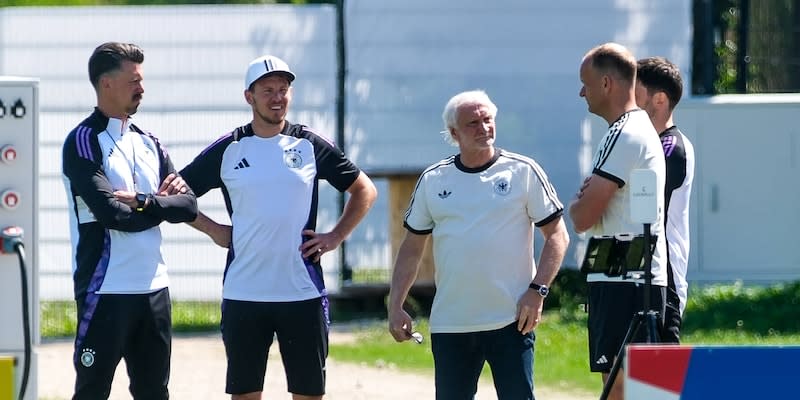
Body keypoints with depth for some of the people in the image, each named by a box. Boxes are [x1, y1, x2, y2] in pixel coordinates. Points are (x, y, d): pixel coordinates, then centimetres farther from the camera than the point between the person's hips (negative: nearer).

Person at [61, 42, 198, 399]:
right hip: (107, 289, -7)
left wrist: (144, 203, -14)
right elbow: (112, 213, -20)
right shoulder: (84, 142, -7)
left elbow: (188, 205, 4)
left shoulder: (148, 143, 14)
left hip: (153, 286, 7)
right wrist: (162, 204, -3)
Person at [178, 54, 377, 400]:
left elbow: (364, 190, 13)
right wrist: (212, 229, 1)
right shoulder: (228, 150, 4)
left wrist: (335, 237, 4)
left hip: (303, 293, 0)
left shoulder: (310, 146, 4)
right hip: (243, 294, 0)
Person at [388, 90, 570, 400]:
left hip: (511, 321, -3)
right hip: (450, 325, 3)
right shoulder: (433, 180, 9)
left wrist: (537, 290, -11)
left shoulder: (523, 171, 0)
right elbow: (412, 248, 14)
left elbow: (557, 235, 1)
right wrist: (395, 306, 5)